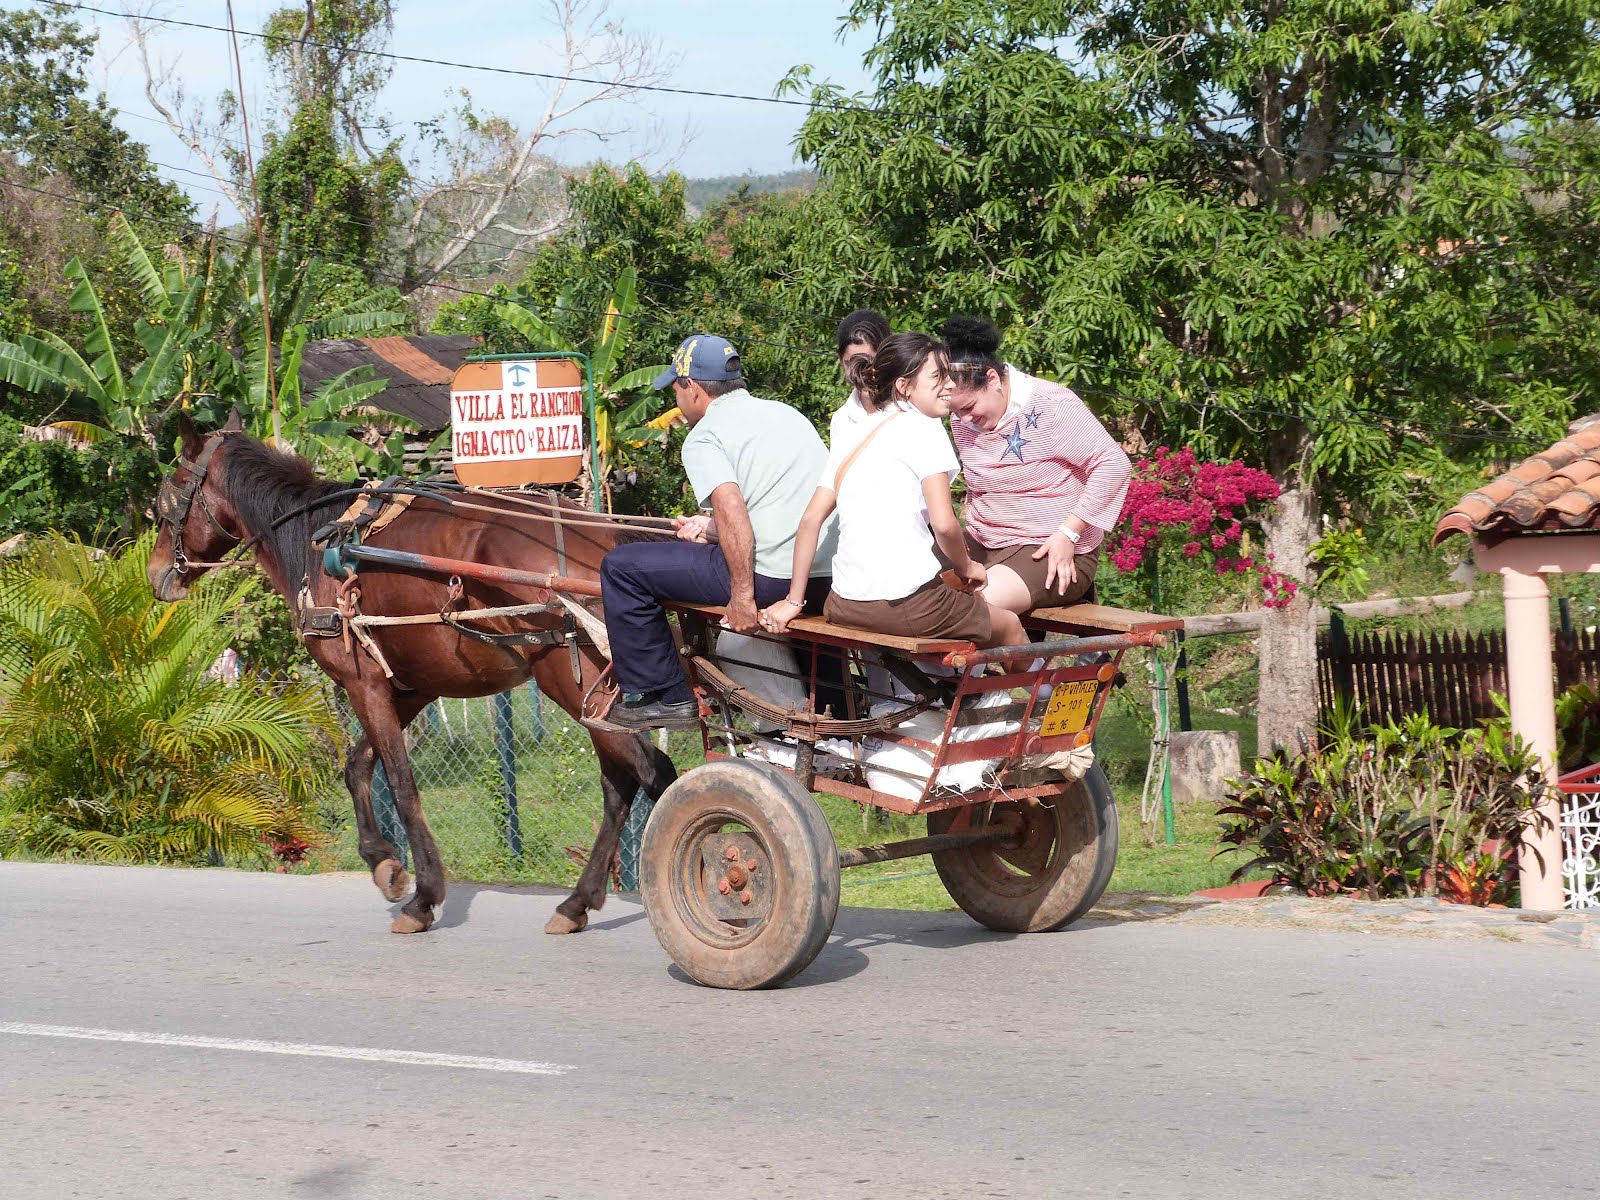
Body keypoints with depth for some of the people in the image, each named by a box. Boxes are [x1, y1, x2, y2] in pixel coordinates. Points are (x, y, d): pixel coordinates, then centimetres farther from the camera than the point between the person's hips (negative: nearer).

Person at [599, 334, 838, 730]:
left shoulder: (705, 436, -5)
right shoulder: (785, 413, 19)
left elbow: (732, 509, -22)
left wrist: (742, 595, -21)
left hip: (771, 576, -8)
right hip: (831, 575, 8)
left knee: (621, 567, 2)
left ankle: (657, 695, 6)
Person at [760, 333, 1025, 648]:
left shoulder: (852, 435, 14)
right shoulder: (923, 427, -6)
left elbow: (811, 518, 10)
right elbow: (943, 523, -14)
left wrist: (794, 601, 11)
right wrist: (965, 567, 4)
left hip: (845, 607, 7)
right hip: (907, 603, -7)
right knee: (1009, 626, 18)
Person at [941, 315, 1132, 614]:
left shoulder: (1051, 405, -14)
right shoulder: (962, 419, 8)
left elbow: (1114, 464, -15)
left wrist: (1068, 534, -18)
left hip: (1056, 555, -7)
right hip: (983, 545, 7)